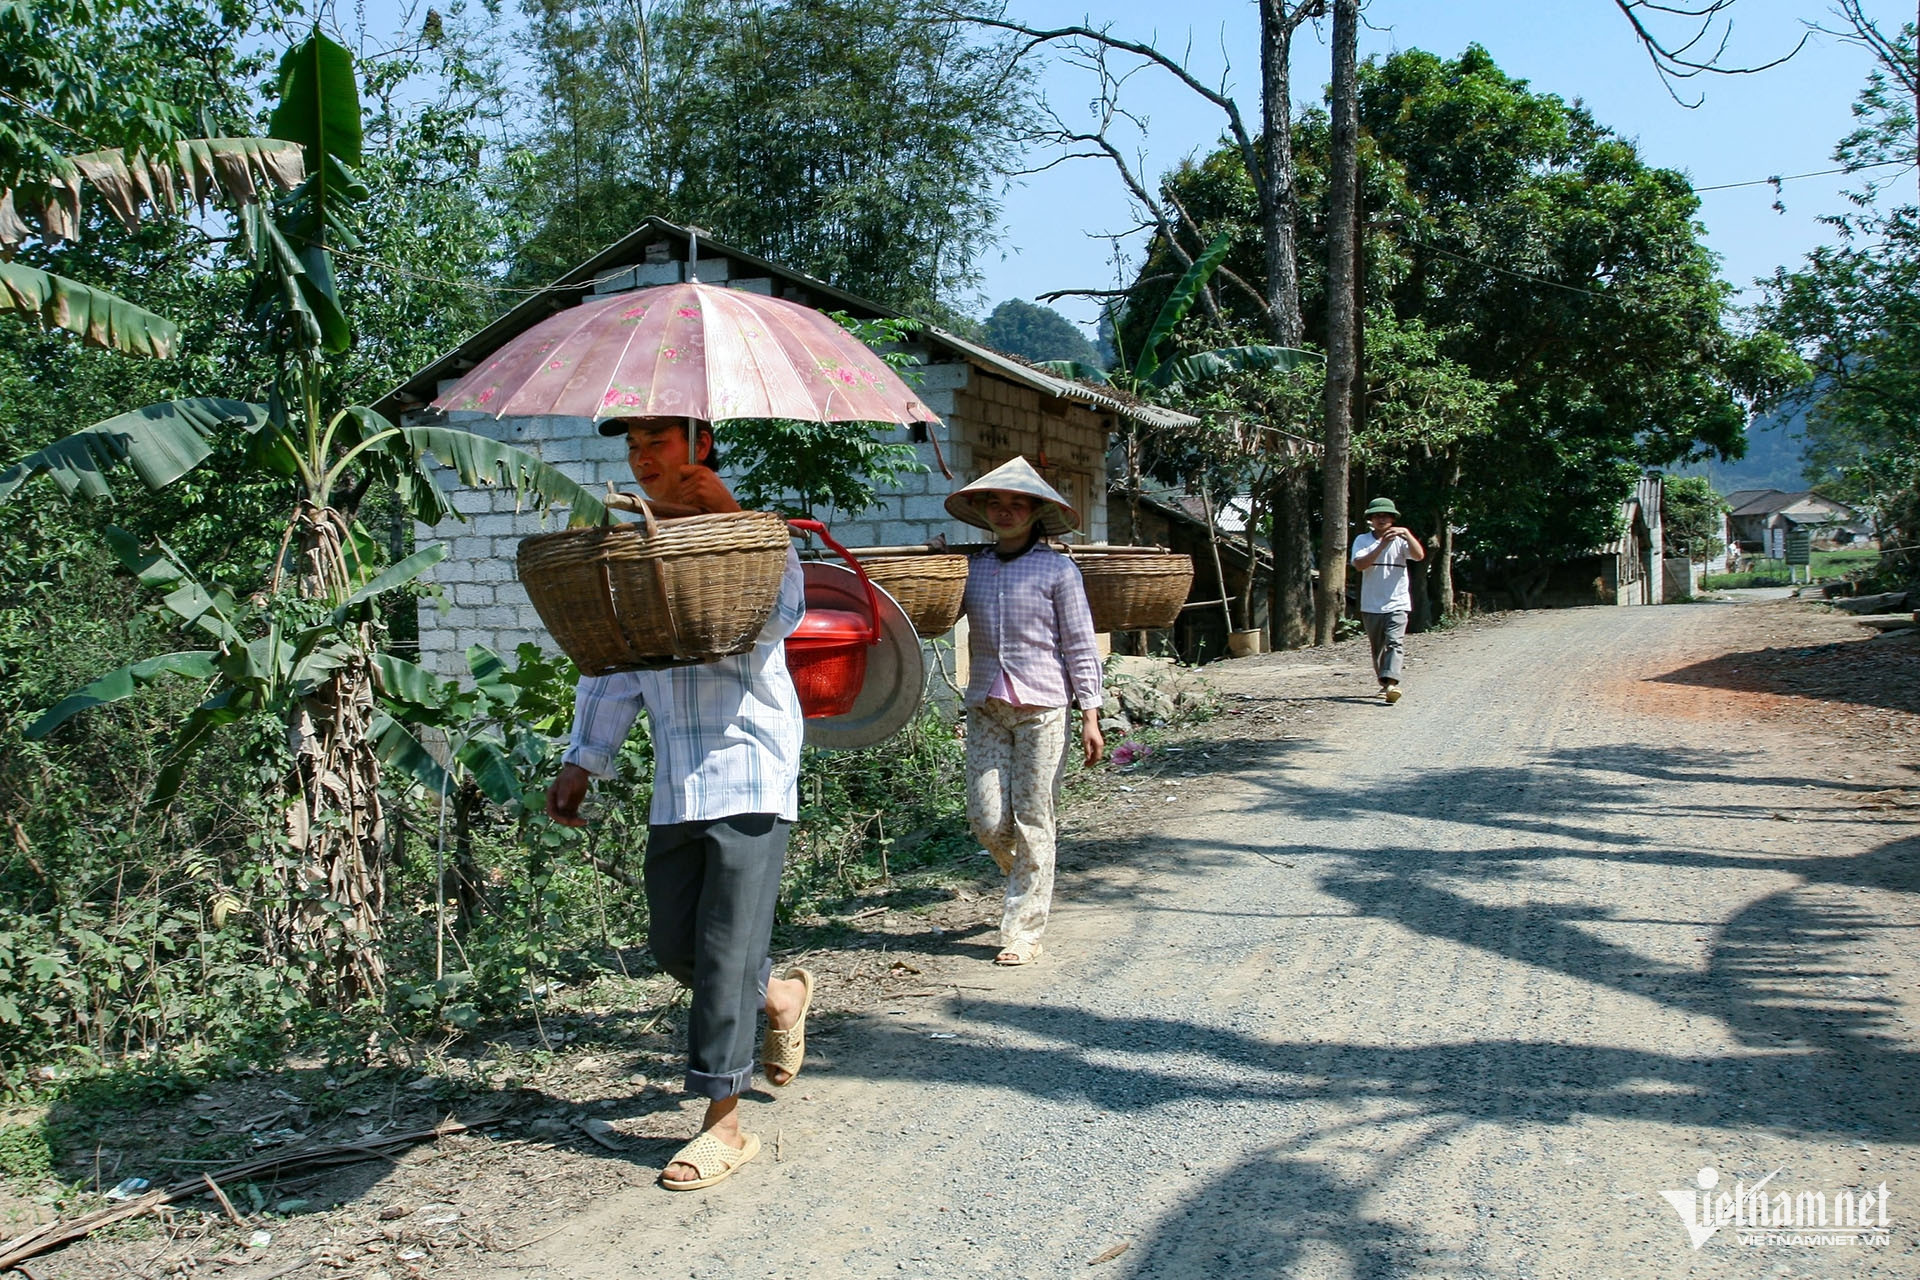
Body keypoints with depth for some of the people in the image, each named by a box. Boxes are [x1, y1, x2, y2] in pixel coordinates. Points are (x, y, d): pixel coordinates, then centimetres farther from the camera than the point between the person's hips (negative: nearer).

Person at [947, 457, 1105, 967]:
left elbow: (1080, 646, -1)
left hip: (1042, 709, -4)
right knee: (986, 819, 1)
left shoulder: (1057, 571, -1)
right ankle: (1030, 883, 32)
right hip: (985, 709, 4)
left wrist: (1091, 716, -5)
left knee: (1032, 823, -1)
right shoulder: (970, 569, 10)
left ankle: (1024, 931, 8)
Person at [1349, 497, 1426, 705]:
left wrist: (1407, 534, -24)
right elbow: (1360, 564, -14)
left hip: (1397, 603, -2)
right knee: (1377, 647, 12)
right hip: (1371, 606, 2)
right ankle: (1384, 683, 28)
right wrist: (1382, 546, -22)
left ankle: (1391, 683, -32)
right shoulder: (1362, 540, 3)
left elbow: (1419, 555, -12)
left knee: (1395, 642, -18)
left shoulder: (1400, 539, 4)